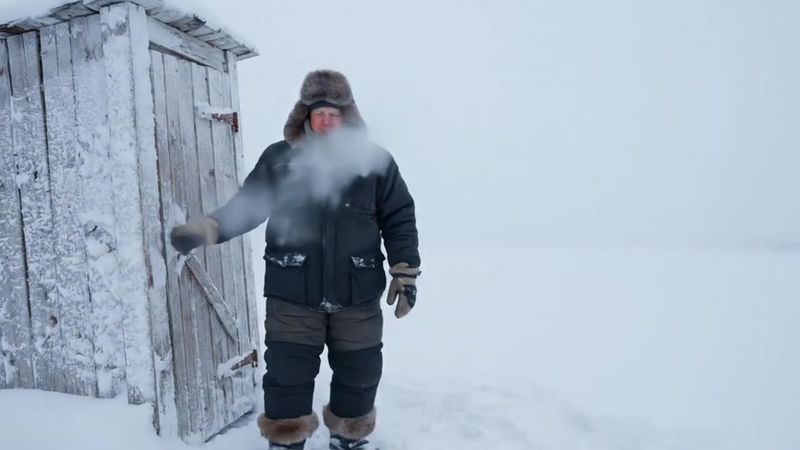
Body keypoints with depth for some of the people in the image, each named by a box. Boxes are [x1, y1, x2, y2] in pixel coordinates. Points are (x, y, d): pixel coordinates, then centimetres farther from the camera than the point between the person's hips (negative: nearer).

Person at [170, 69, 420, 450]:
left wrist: (405, 274, 0)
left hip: (358, 297, 1)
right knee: (287, 377, 8)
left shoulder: (375, 161, 0)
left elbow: (399, 220, 3)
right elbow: (245, 207, 5)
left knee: (358, 375, 15)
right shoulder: (277, 159, 0)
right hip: (292, 296, -1)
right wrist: (204, 229, -11)